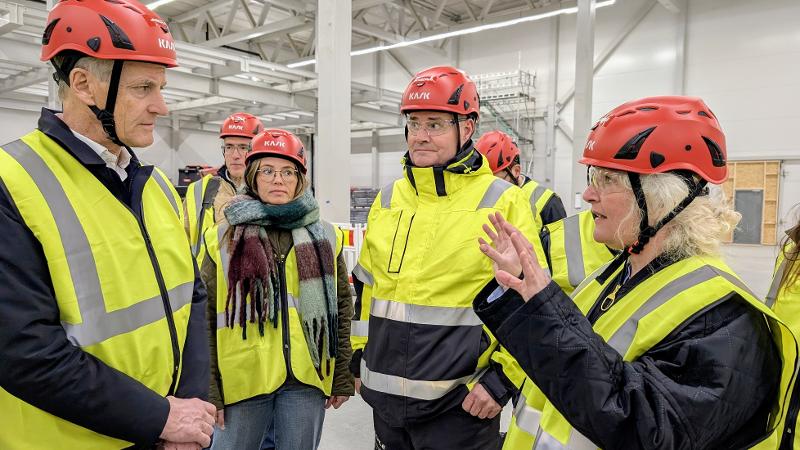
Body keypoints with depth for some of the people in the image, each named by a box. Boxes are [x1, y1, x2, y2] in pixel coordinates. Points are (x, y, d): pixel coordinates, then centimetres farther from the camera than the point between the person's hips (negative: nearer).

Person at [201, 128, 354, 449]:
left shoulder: (325, 237, 5)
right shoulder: (224, 238, 1)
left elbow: (342, 308, 6)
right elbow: (206, 319, 0)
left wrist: (342, 378, 4)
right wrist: (209, 389, -3)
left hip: (307, 379, 1)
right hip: (242, 378, -1)